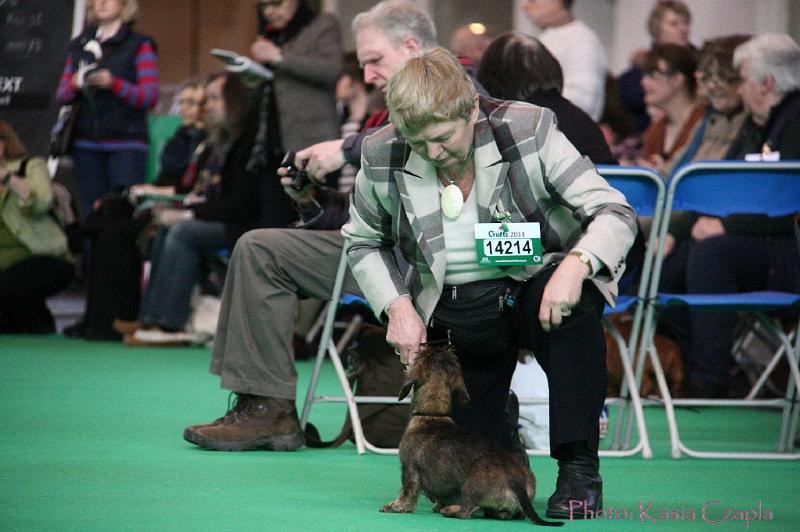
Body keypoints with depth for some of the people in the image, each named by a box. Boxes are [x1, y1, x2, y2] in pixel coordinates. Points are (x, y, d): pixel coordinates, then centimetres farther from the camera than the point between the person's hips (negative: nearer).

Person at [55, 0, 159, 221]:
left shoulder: (139, 45, 4)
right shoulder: (79, 45, 17)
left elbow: (150, 97, -4)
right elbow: (61, 95, 16)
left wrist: (114, 83, -17)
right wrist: (75, 85, -6)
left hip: (126, 145, -4)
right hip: (86, 143, 4)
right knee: (90, 212, 1)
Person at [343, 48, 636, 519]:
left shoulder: (527, 131, -17)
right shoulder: (383, 157, -10)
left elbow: (616, 213, -18)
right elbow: (363, 242, 10)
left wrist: (575, 265, -38)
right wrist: (397, 307, -7)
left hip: (533, 289, -2)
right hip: (452, 317, 2)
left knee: (576, 303, -39)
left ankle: (579, 468, -27)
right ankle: (502, 427, 33)